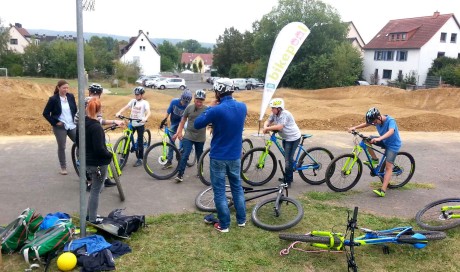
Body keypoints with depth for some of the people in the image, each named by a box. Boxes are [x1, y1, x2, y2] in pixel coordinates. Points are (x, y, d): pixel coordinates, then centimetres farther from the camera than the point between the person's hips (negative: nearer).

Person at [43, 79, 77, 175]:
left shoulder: (71, 96, 2)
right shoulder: (53, 99, -8)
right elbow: (45, 113, -5)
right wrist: (55, 122, -9)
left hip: (72, 126, 3)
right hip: (60, 127, -3)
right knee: (61, 147, 4)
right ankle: (63, 167, 17)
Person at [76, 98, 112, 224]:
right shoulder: (96, 127, -24)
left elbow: (78, 141, 13)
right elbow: (99, 148, -26)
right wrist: (110, 155, -9)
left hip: (87, 161, 9)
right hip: (98, 163, -8)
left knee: (94, 189, 23)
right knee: (95, 190, 3)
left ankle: (90, 214, 32)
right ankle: (92, 219, 13)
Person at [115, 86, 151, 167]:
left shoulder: (145, 102, -5)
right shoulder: (133, 101, 8)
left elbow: (148, 112, -19)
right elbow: (125, 107, -2)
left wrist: (145, 118, -39)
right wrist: (119, 112, -20)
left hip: (140, 124, -4)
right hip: (132, 124, 4)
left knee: (140, 142, 1)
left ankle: (140, 159, 10)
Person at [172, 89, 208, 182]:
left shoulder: (207, 109, -9)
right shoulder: (189, 107, -4)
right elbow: (183, 120, 3)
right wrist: (178, 132, -1)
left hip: (200, 138, 0)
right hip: (188, 136, 0)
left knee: (199, 156, 15)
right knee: (185, 155, -8)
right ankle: (180, 174, -1)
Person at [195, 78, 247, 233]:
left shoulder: (216, 110, -21)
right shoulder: (242, 107, -3)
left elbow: (197, 125, -8)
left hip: (218, 157, -5)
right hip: (235, 156, 5)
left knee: (219, 191, 7)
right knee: (237, 187, 19)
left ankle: (224, 225, 15)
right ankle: (241, 220, 29)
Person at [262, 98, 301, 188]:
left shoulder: (285, 114, -26)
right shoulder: (274, 114, 0)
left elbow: (279, 126, -33)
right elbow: (268, 121, -2)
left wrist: (267, 128, -27)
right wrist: (265, 127, -24)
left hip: (293, 138, -9)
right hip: (286, 138, 9)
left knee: (288, 159, -9)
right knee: (287, 158, 19)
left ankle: (288, 181, -1)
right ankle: (288, 177, 33)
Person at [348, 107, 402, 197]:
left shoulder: (390, 120, -29)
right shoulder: (376, 120, -10)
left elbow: (391, 131, -47)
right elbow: (366, 124, -2)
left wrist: (379, 138, -63)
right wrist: (355, 127, -20)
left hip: (393, 144, -7)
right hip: (384, 141, 7)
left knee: (388, 166, -15)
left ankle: (383, 190, -19)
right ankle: (374, 159, 6)